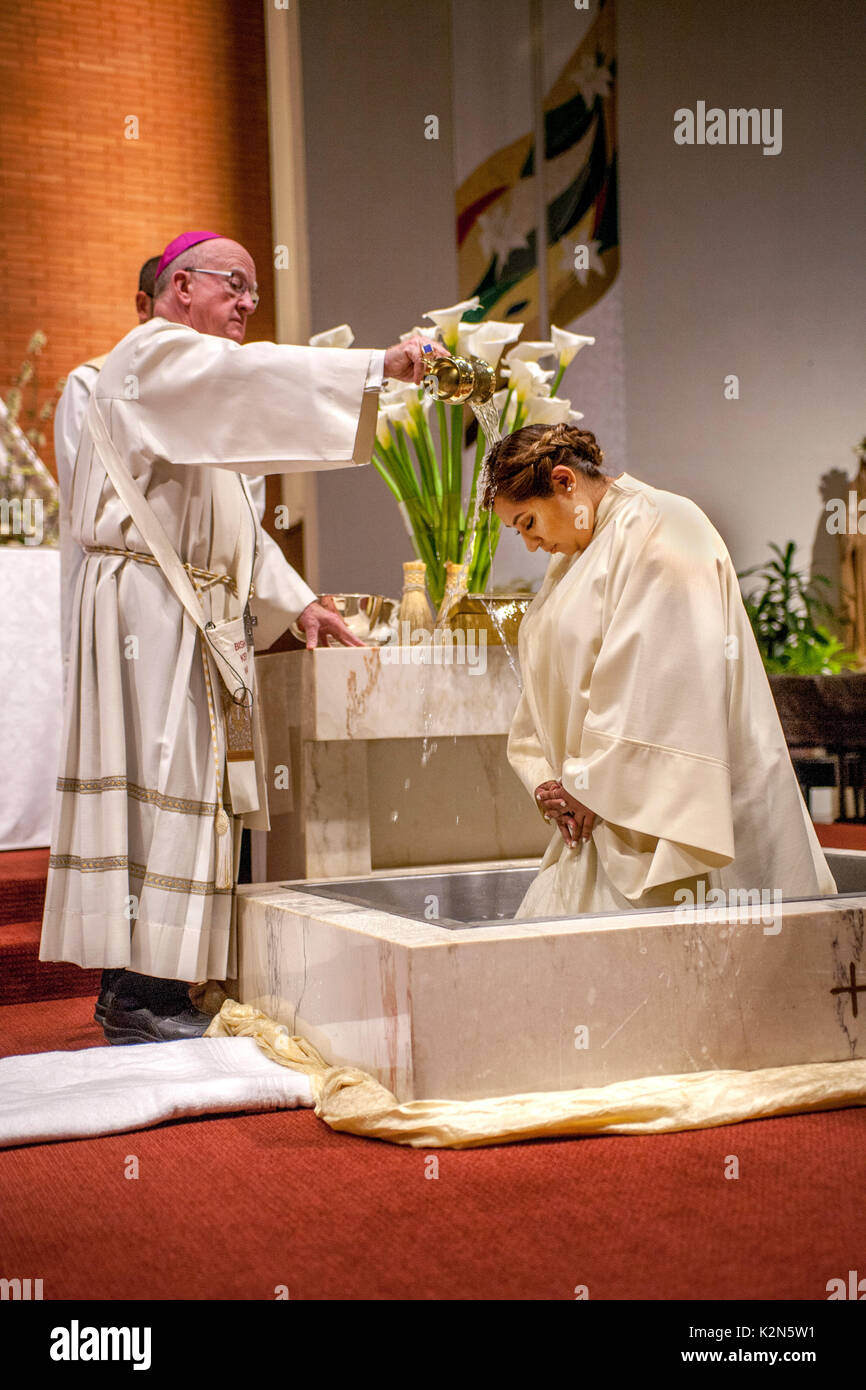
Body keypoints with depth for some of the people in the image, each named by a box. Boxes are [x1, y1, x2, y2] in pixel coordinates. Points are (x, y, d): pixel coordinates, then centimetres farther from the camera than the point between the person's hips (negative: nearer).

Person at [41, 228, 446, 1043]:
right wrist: (378, 365, -26)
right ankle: (141, 997, -8)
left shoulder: (199, 383, 26)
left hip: (194, 614, 10)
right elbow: (257, 372, -24)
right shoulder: (153, 354, -4)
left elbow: (230, 520, 23)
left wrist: (294, 600, 14)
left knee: (184, 785, 8)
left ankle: (137, 989, 13)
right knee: (160, 778, -11)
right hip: (149, 602, -10)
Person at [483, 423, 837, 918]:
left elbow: (657, 684, -19)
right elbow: (558, 692, 20)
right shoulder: (575, 559, 20)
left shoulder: (660, 528, -9)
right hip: (598, 817, 9)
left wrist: (593, 785, -15)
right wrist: (547, 779, 3)